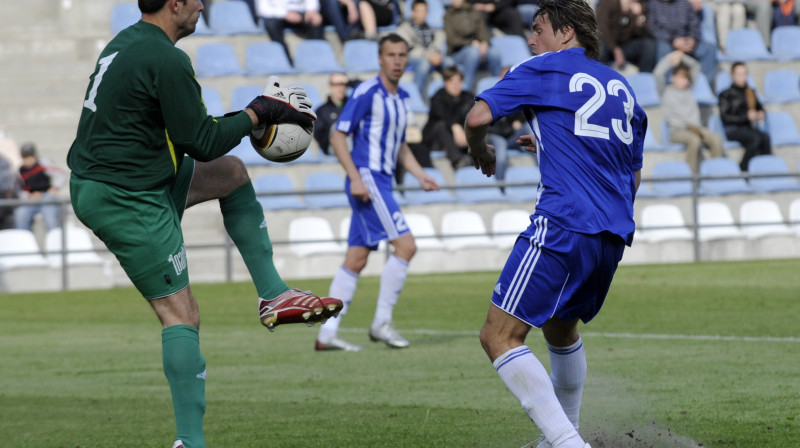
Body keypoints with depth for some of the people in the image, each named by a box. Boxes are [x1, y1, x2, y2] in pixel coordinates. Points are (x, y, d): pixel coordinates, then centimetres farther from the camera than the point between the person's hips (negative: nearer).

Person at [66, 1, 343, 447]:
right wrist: (257, 114, -2)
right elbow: (201, 143, -16)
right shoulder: (167, 60, -20)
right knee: (181, 314, -6)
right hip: (128, 202, -10)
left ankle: (273, 294, 20)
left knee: (232, 173, 20)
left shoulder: (126, 42, 11)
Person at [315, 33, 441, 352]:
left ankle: (327, 334, 6)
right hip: (367, 179, -8)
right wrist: (355, 177, -19)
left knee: (356, 260, 6)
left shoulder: (401, 98, 16)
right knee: (405, 245, -15)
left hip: (382, 182, 8)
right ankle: (382, 322, -8)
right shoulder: (367, 92, -10)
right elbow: (338, 136, -11)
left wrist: (421, 176, 12)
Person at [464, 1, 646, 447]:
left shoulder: (544, 69, 4)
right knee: (561, 326, 29)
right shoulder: (622, 86, 24)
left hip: (564, 226, -8)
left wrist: (481, 152, 17)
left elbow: (478, 117, -7)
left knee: (500, 336, -9)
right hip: (615, 233, 8)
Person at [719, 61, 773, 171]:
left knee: (765, 137, -30)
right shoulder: (726, 95, 3)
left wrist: (761, 115, 3)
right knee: (755, 137, -35)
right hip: (733, 130, -4)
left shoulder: (750, 92, 18)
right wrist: (746, 117, -15)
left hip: (749, 128, 5)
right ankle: (743, 169, -27)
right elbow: (725, 117, -5)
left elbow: (760, 108, 28)